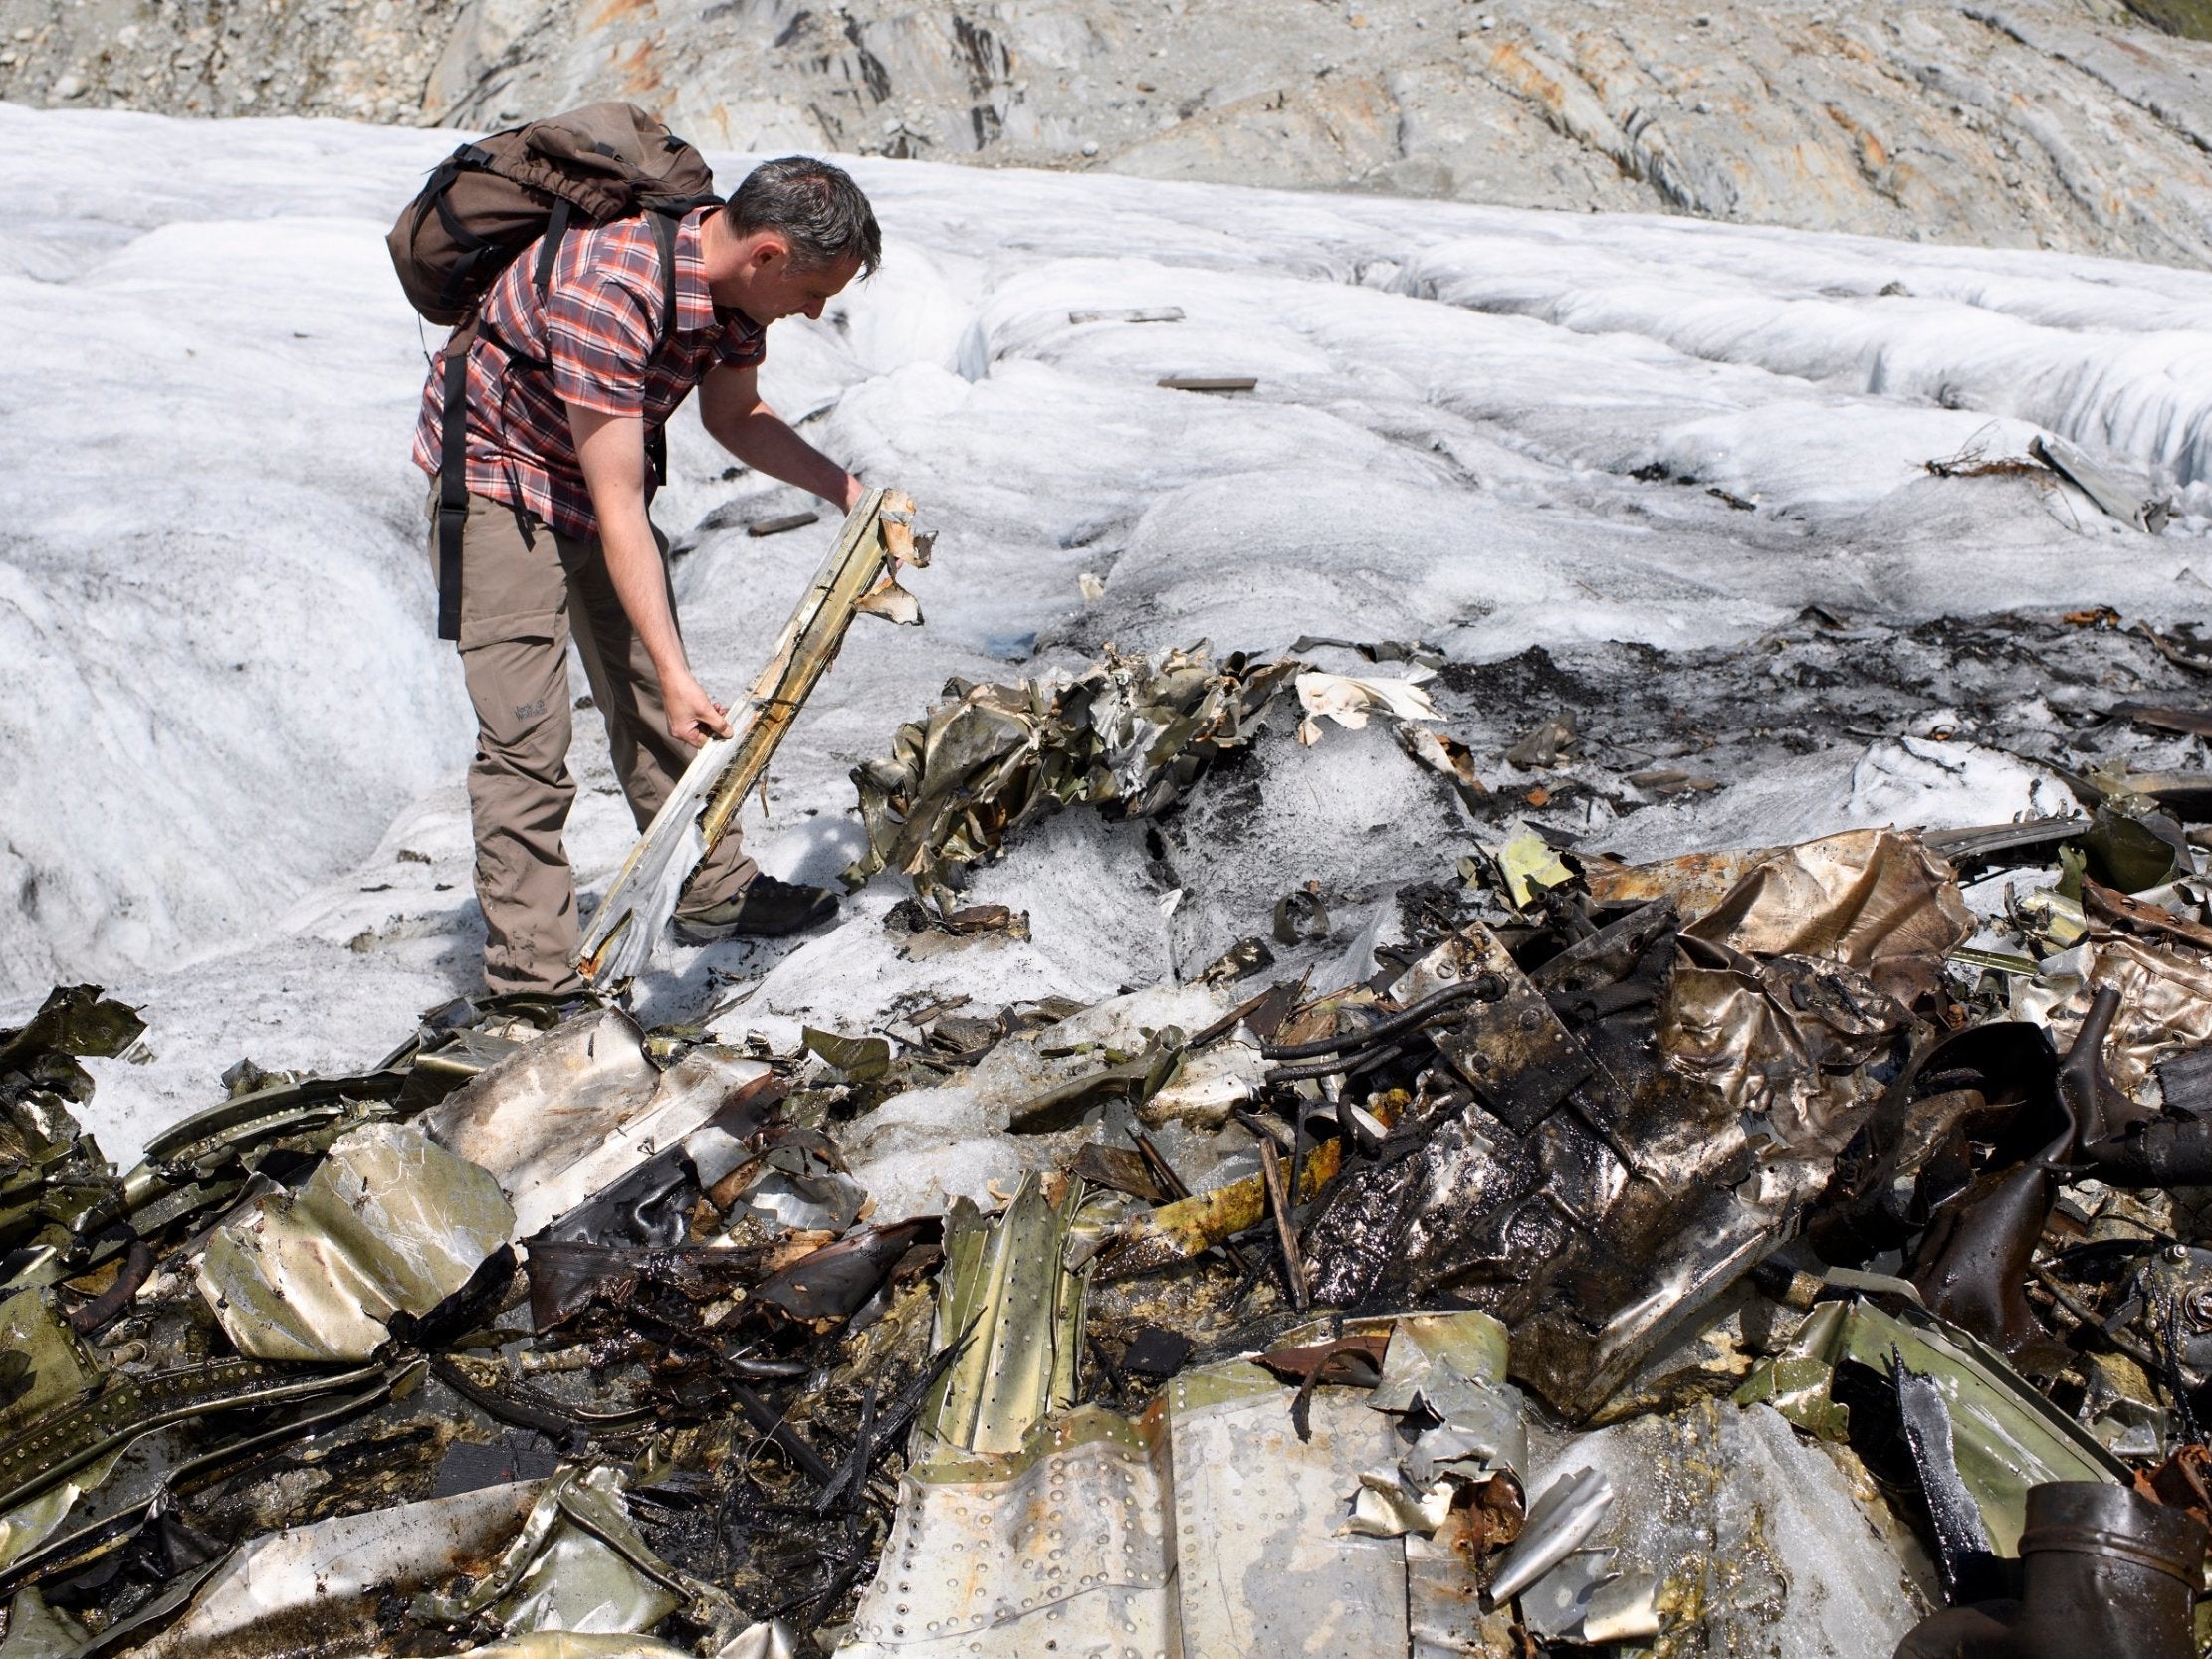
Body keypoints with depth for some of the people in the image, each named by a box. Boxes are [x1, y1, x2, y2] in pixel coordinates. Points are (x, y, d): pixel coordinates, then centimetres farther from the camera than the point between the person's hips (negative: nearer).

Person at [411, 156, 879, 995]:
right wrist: (676, 672, -37)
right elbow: (618, 509, -36)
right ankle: (530, 973, -5)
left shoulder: (736, 275, -11)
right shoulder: (604, 295, -37)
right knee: (526, 732, -12)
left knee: (647, 698, 15)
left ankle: (712, 888, 29)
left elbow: (735, 414, 6)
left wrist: (842, 487, -5)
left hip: (600, 470, 8)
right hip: (498, 474, -8)